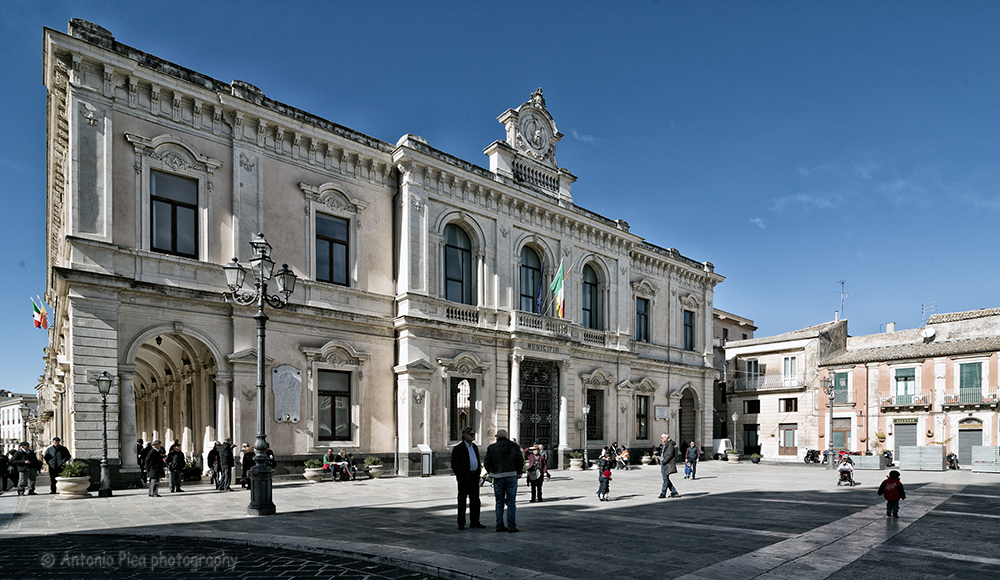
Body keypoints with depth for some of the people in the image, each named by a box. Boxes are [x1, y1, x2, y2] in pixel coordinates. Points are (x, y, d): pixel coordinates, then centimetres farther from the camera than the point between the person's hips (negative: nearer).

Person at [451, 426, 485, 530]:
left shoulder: (475, 447, 14)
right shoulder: (458, 448, -6)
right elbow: (454, 465, -8)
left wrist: (478, 473, 11)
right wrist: (460, 476, -14)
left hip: (475, 477, 6)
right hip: (464, 478, -6)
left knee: (475, 500, 9)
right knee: (462, 500, 1)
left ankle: (474, 522, 19)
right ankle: (461, 524, 7)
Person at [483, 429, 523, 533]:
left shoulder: (491, 448, 1)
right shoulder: (514, 446, 2)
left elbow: (486, 463, -1)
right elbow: (521, 461, -2)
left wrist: (492, 473, 14)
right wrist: (518, 473, 12)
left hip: (498, 478, 1)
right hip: (511, 476, -1)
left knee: (499, 502, 10)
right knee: (511, 502, 2)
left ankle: (499, 525, 11)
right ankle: (511, 526, -2)